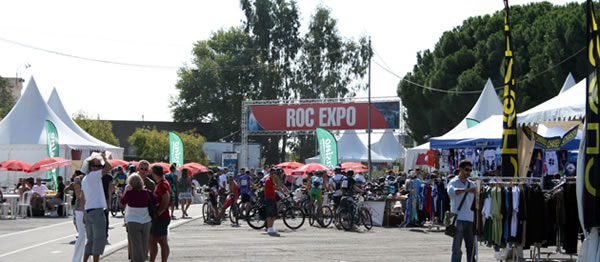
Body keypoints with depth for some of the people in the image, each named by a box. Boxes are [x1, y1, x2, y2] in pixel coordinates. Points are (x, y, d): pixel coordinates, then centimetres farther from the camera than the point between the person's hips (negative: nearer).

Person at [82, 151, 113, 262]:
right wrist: (104, 157, -5)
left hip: (87, 211, 9)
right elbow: (109, 167, -23)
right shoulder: (93, 176, -12)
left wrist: (84, 214, 20)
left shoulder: (84, 179, 16)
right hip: (96, 211, -9)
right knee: (100, 238, -6)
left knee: (90, 239, 14)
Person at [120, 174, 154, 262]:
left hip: (133, 222, -3)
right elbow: (156, 203, 1)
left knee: (136, 246, 0)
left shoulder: (129, 193, -12)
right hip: (146, 222, 3)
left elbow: (122, 202, 4)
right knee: (144, 246, 15)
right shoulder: (147, 193, -4)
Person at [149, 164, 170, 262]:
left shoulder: (162, 185, -17)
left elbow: (166, 198, -29)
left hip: (161, 218, -10)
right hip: (156, 218, 10)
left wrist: (158, 212, -24)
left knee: (163, 242, -4)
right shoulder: (160, 184, 15)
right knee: (152, 240, 16)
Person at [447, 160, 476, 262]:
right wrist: (467, 190, -40)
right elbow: (451, 191, -28)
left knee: (471, 247, 8)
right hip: (458, 220, -6)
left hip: (470, 220, 6)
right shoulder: (453, 183, -3)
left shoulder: (471, 184, 16)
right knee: (457, 248, -3)